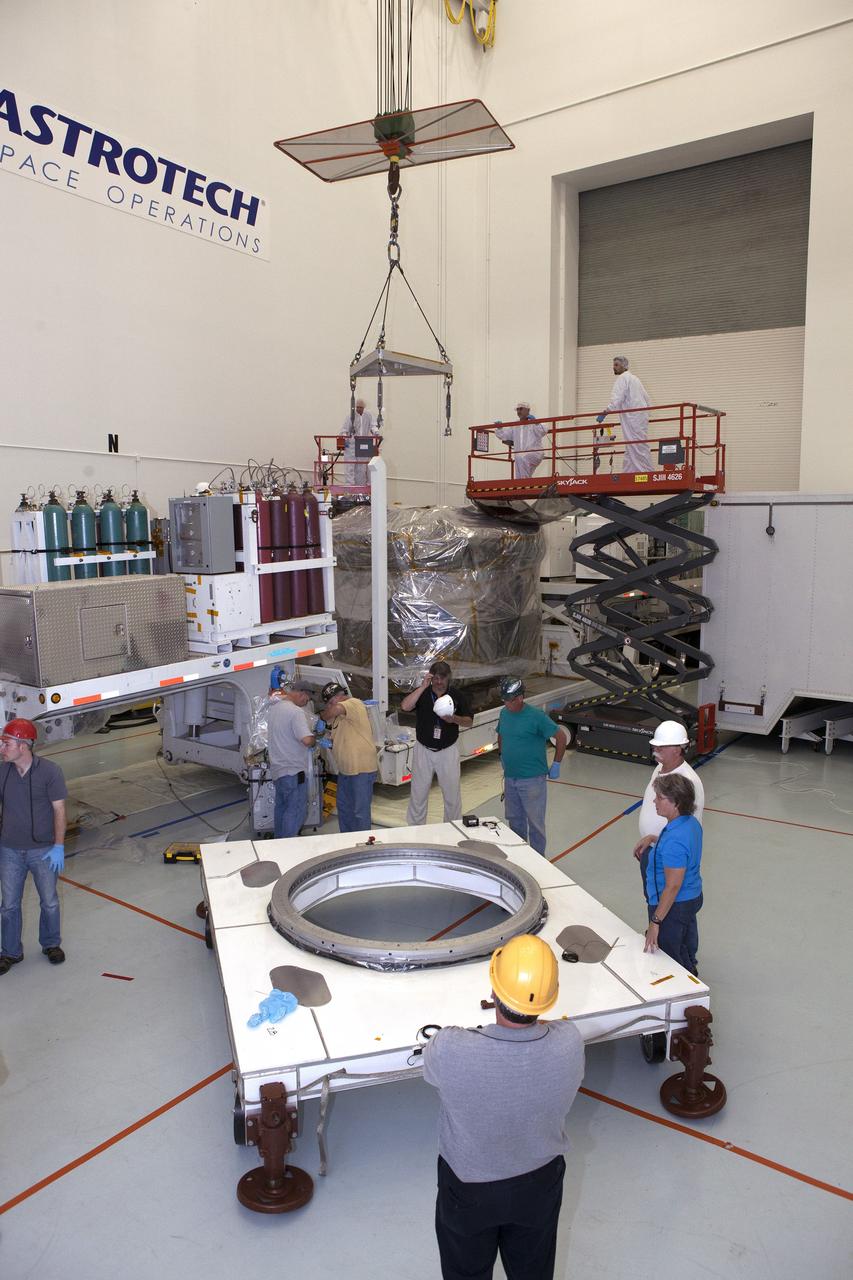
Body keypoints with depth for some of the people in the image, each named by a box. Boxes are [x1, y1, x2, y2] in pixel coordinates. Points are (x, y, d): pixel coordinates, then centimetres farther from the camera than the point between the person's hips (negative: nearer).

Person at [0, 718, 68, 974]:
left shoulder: (49, 771, -15)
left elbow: (59, 810, -12)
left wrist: (58, 847, -14)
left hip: (43, 850, -3)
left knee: (49, 902, 13)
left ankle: (51, 944, 34)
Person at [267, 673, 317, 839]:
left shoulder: (274, 708, 11)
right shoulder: (296, 712, -19)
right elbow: (306, 739, -30)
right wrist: (315, 740, -8)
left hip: (277, 770, 9)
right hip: (294, 772, -9)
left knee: (281, 808, 18)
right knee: (295, 812, -2)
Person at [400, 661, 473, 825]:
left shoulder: (457, 695, -4)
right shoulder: (421, 693, -7)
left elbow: (469, 721, 0)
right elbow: (404, 706, -25)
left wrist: (454, 719, -21)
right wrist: (423, 686, -30)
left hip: (448, 750, 0)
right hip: (423, 750, 0)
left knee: (452, 792, 8)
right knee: (418, 792, 9)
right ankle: (414, 829, 24)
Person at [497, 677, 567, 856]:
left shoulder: (536, 716, -16)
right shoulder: (504, 713, 3)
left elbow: (561, 737, -12)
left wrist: (556, 765, -8)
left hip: (532, 779, -6)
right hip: (510, 777, 6)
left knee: (535, 822, 3)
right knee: (514, 819, 18)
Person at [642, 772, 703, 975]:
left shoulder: (675, 841, -34)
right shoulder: (691, 823, -4)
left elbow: (673, 887, -30)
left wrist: (655, 922, -24)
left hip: (674, 906, -10)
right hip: (692, 898, 10)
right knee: (687, 948, 29)